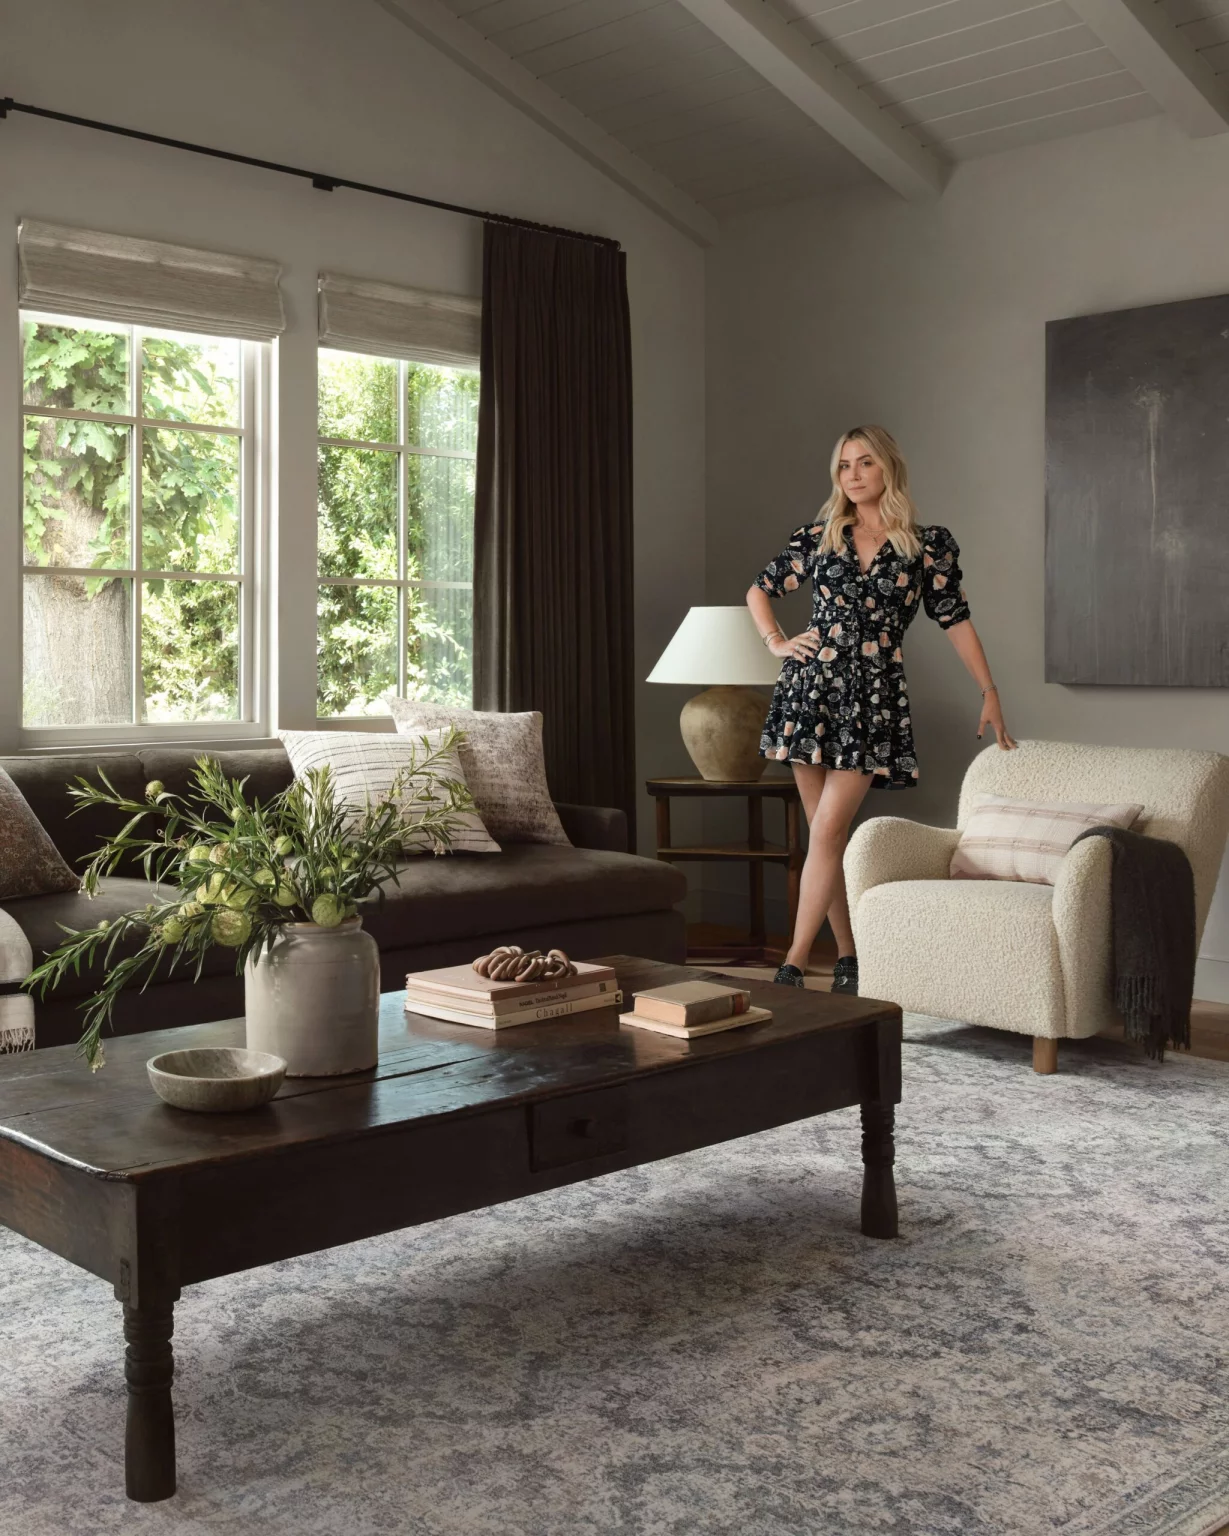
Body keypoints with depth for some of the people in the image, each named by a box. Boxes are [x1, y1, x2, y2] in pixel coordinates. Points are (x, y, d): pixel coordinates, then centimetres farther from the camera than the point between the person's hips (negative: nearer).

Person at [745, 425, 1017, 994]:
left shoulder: (929, 543, 4)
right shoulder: (819, 535, 10)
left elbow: (955, 620, 7)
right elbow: (759, 589, 20)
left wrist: (989, 694, 8)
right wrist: (776, 642, 6)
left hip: (873, 693, -3)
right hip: (811, 686, 3)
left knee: (828, 829, -12)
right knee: (827, 833, 4)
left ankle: (793, 964, -9)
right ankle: (847, 956, 15)